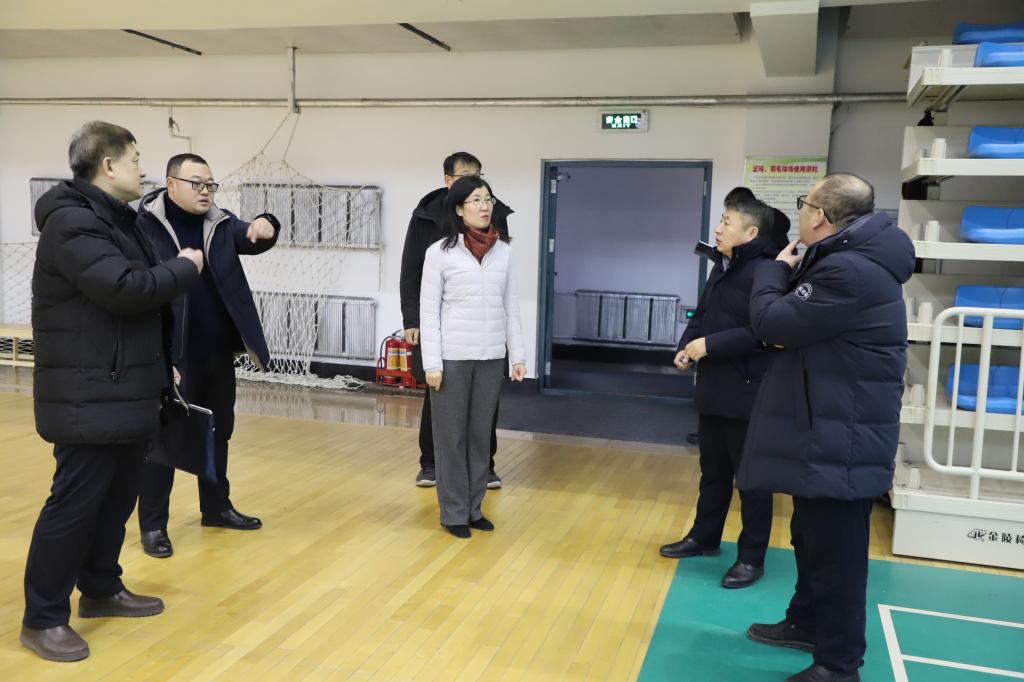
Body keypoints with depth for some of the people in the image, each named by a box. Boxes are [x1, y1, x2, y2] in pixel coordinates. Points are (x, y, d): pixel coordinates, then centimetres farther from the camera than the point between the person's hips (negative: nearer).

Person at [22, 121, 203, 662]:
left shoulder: (118, 219, 16)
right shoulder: (72, 221, -16)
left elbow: (144, 284, 18)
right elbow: (125, 288, -27)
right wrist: (186, 267, -12)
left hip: (126, 390, 10)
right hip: (89, 396, -10)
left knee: (118, 497, 17)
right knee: (75, 502, -2)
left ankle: (101, 590, 32)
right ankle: (43, 618, 12)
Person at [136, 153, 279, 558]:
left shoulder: (221, 224, 7)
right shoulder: (145, 225, -9)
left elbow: (252, 241, -8)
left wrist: (264, 228, -33)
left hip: (218, 353, 6)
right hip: (170, 355, -5)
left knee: (217, 434, 17)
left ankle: (216, 507, 33)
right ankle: (153, 524, 16)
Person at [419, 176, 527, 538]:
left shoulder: (503, 250, 5)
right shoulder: (440, 252, -5)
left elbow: (511, 307, 8)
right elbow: (428, 311, -5)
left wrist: (518, 355, 6)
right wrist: (432, 363, -10)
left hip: (491, 357, 3)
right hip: (453, 357, -3)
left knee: (480, 434, 11)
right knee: (451, 435, 5)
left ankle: (474, 508, 23)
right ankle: (454, 513, 16)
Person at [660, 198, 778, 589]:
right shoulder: (720, 269, 14)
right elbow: (702, 316, 23)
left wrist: (710, 345, -22)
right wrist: (686, 345, 4)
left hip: (747, 394, -9)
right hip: (712, 389, 9)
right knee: (713, 470, 21)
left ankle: (752, 557, 16)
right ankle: (704, 537, 36)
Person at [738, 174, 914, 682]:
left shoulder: (850, 271, -24)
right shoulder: (843, 261, 11)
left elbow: (770, 321, -21)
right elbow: (801, 324, 15)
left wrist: (778, 270, -3)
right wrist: (792, 273, -3)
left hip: (841, 439, -11)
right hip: (825, 430, 11)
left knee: (836, 548, 1)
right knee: (812, 536, 23)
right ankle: (807, 622, 40)